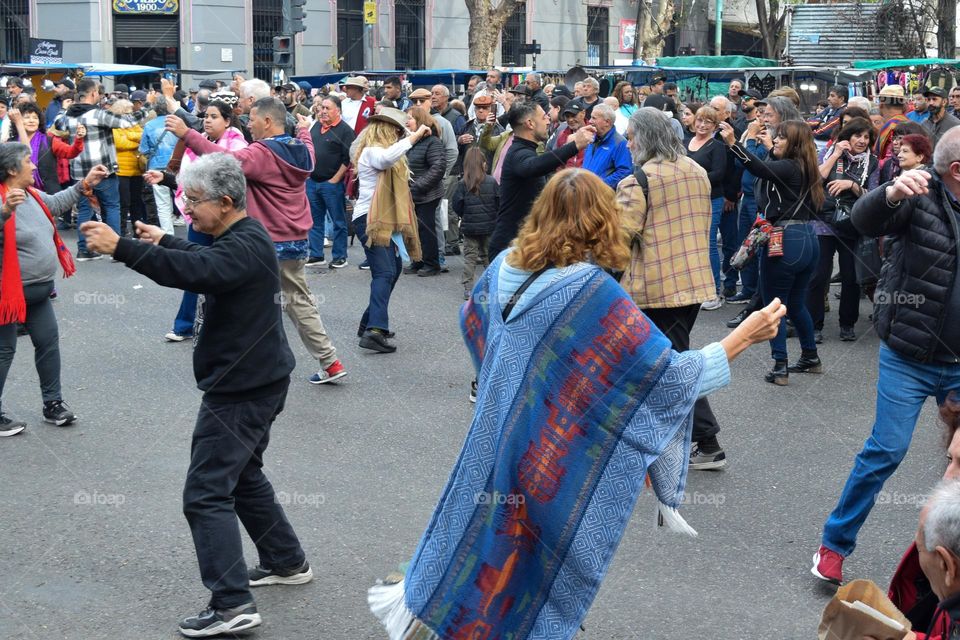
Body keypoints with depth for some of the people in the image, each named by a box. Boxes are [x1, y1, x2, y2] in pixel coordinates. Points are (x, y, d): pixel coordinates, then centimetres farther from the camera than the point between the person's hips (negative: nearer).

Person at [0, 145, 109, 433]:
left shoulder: (32, 194, 5)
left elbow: (56, 203, 25)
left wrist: (84, 185, 22)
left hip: (38, 290, 9)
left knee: (49, 342, 14)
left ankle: (53, 403, 27)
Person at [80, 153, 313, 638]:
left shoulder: (246, 247, -22)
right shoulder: (243, 237, 10)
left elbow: (192, 271, -41)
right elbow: (205, 260, 32)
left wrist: (120, 247, -44)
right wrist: (163, 241, 33)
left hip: (241, 387, -11)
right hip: (253, 379, 11)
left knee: (206, 493, -9)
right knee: (243, 476, 24)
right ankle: (287, 562, 35)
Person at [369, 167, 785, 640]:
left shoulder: (505, 266, -2)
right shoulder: (595, 294, -23)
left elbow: (471, 323, 19)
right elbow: (670, 376, -20)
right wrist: (745, 336, -13)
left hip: (496, 433, 6)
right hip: (557, 455, -6)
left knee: (475, 523, 24)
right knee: (549, 553, 13)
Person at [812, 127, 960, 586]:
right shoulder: (921, 198, -9)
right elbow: (864, 221, -26)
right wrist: (893, 193, -45)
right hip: (909, 359, -4)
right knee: (887, 450, -2)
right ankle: (835, 543, 12)